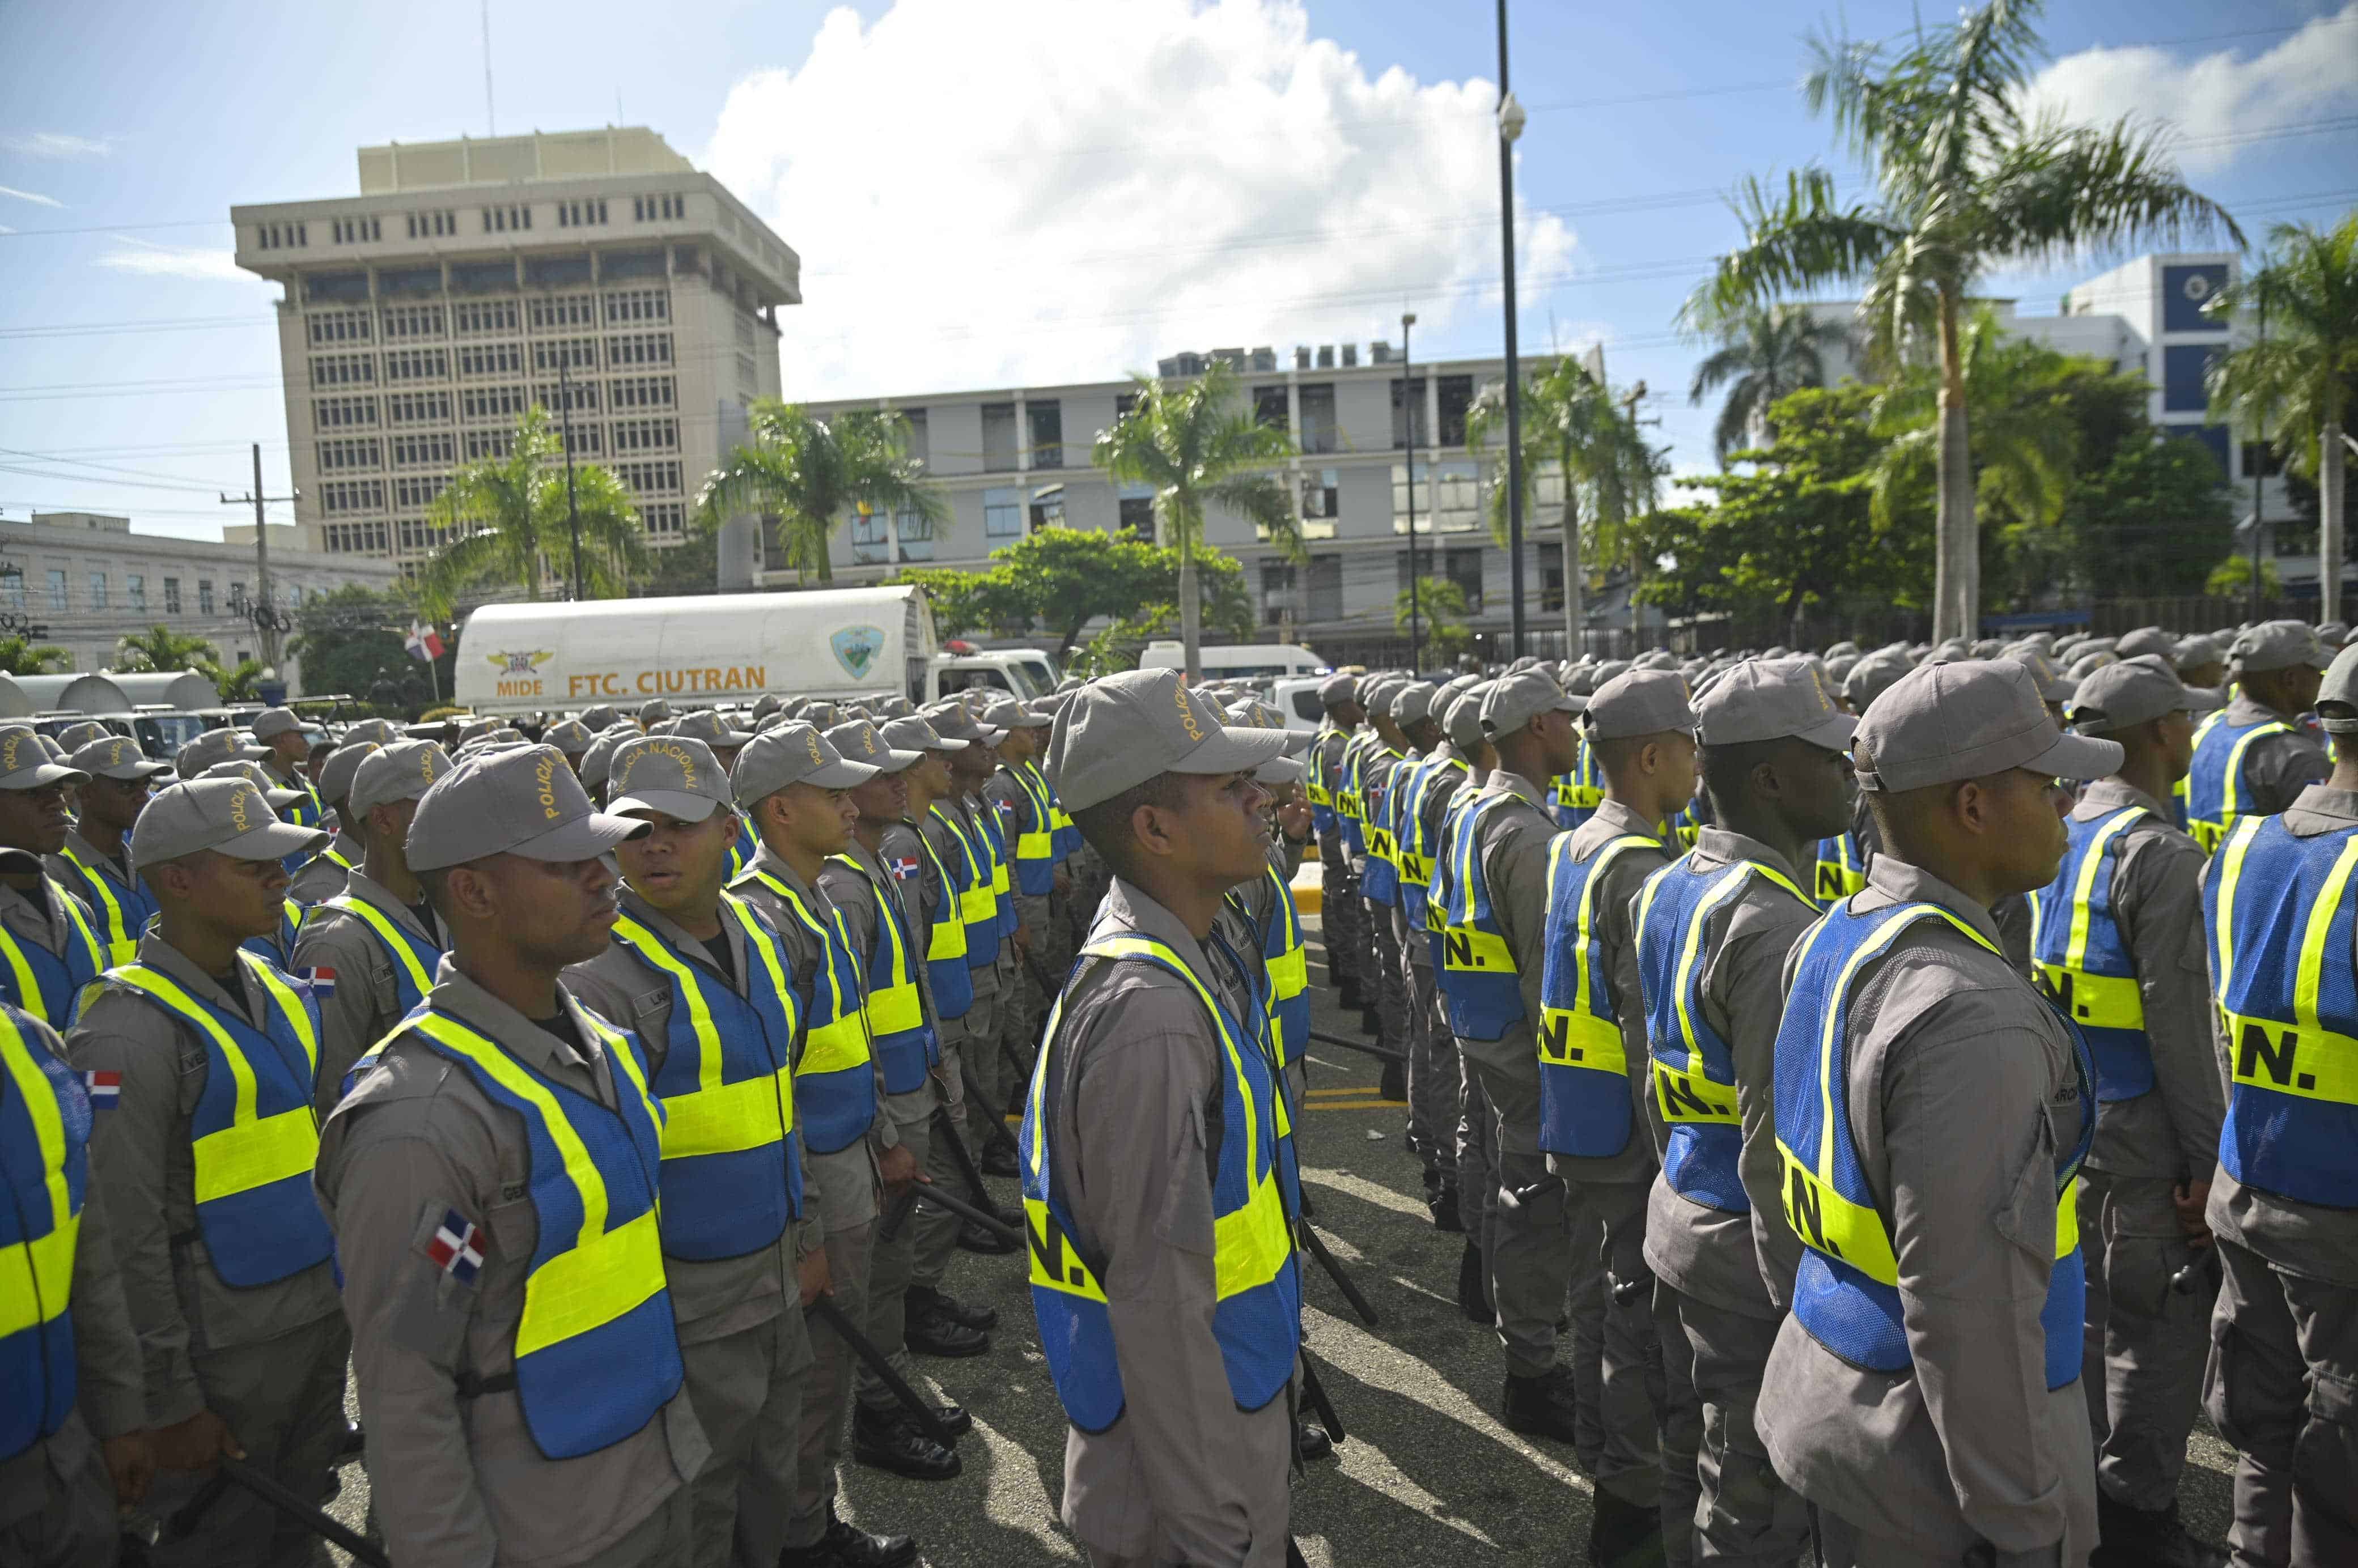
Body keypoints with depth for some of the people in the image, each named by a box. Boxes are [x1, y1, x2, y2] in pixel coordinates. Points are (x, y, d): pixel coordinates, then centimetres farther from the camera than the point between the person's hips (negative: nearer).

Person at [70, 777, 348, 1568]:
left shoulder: (278, 990, 6)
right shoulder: (131, 1027, -18)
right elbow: (126, 1238, -18)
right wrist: (170, 1403, -15)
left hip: (321, 1321, 7)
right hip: (226, 1350, -7)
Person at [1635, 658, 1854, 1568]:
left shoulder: (1668, 890, 5)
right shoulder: (1777, 928, -25)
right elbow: (1776, 1149, -25)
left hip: (1676, 1217, 9)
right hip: (1746, 1250, -9)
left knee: (1707, 1449, 25)